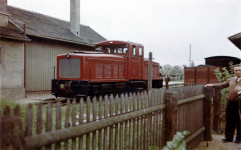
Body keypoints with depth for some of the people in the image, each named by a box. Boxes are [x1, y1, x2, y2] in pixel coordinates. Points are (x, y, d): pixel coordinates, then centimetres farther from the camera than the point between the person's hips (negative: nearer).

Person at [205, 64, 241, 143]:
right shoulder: (231, 79, 13)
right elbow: (222, 85, 20)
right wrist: (212, 85, 11)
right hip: (231, 102, 4)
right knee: (230, 120, 8)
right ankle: (229, 137, 17)